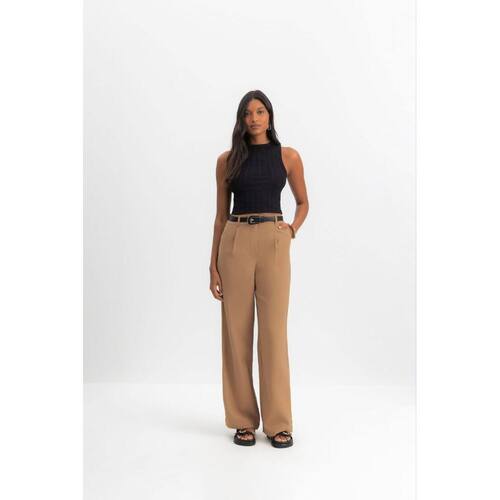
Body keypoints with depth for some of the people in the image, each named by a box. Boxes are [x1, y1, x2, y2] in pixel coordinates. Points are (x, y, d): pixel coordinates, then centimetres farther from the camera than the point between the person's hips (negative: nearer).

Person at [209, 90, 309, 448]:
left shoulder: (288, 156, 7)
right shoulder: (227, 159, 8)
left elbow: (304, 203, 19)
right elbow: (221, 214, 8)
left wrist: (291, 231, -1)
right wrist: (214, 265, 3)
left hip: (274, 244, -1)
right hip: (235, 244, 1)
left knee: (274, 331, -2)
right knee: (237, 332, 3)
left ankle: (278, 423, 11)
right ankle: (243, 420, 16)